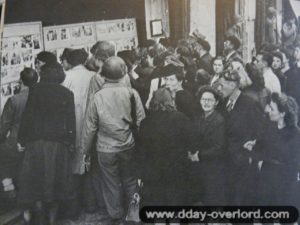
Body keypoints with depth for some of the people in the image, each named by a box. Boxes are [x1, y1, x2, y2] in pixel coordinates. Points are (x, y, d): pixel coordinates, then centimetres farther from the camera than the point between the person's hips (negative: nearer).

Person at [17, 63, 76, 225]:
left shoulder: (35, 91, -2)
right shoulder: (67, 94, -1)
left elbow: (27, 117, -4)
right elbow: (70, 121, -3)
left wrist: (23, 139, 2)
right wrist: (71, 143, 4)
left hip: (36, 143, -1)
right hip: (59, 145, 1)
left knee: (36, 184, 7)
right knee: (55, 184, 12)